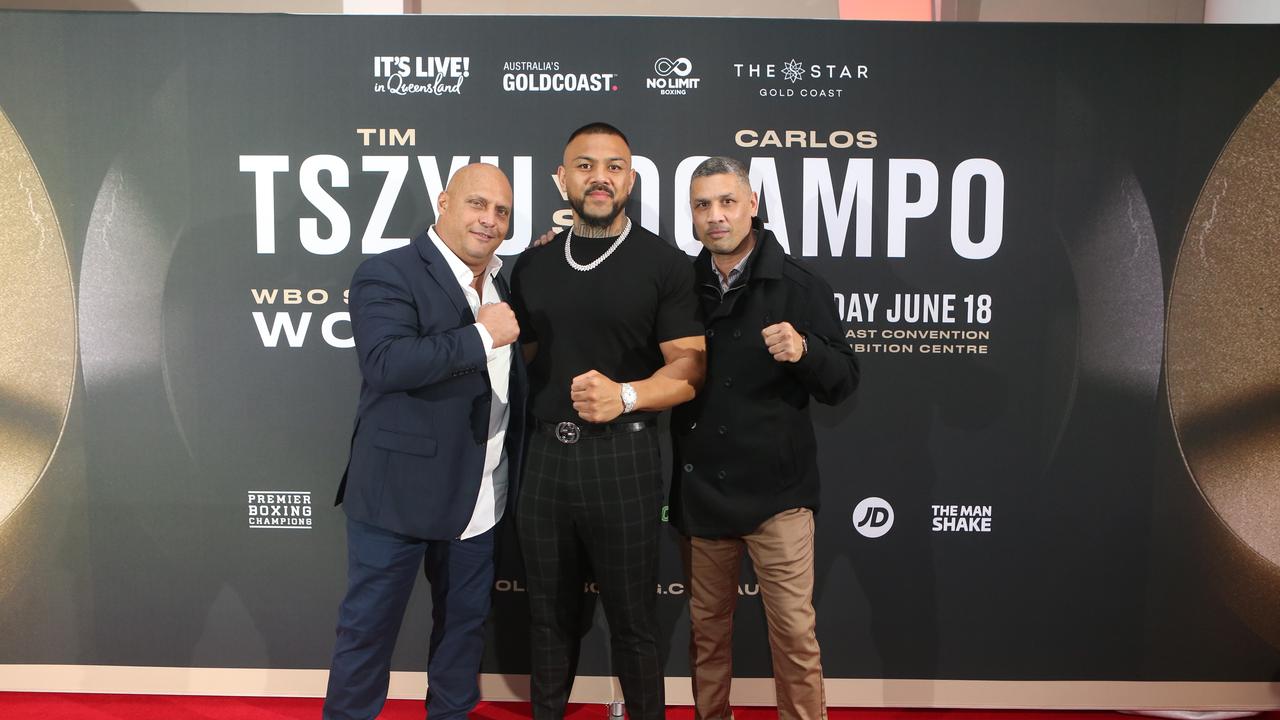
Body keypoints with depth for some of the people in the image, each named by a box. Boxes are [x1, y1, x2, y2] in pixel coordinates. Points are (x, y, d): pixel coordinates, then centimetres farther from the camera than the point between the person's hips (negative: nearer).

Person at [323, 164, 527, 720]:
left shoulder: (499, 284, 11)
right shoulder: (387, 274, -13)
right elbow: (385, 362, -28)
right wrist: (481, 336, -25)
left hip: (478, 497, 7)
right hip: (400, 489, -7)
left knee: (465, 619, 20)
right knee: (369, 625, 9)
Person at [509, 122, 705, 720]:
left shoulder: (664, 263, -3)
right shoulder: (532, 265, 10)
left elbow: (690, 366, -6)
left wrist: (625, 395, -22)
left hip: (622, 456, -4)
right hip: (544, 453, 4)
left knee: (632, 618, 8)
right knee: (549, 613, 17)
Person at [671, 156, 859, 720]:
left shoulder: (799, 286, -4)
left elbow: (843, 382, -7)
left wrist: (804, 351, -25)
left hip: (774, 487, -3)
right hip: (699, 488, 3)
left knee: (794, 631, 2)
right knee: (706, 624, 16)